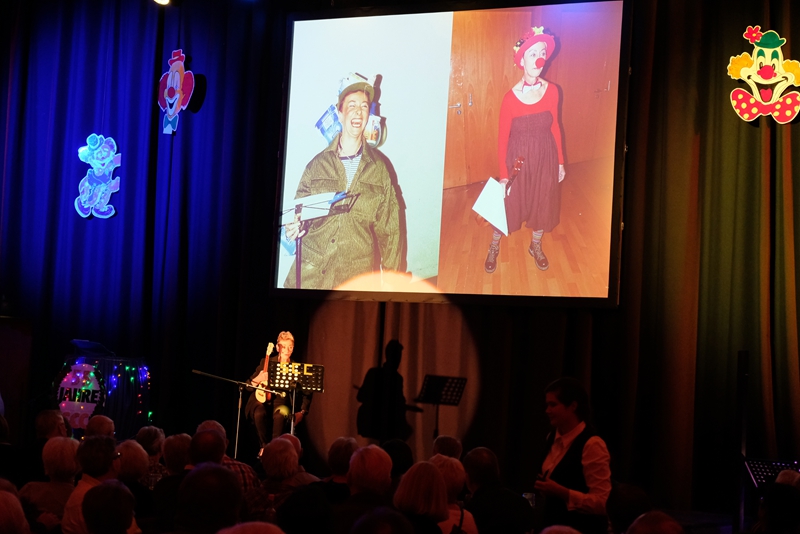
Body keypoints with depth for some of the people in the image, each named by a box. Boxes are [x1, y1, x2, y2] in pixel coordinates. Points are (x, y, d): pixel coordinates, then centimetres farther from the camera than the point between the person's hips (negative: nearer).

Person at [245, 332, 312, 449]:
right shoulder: (266, 362, 7)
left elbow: (307, 393, 10)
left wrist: (302, 412, -4)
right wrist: (257, 380, -17)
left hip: (282, 403, -1)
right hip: (263, 400, 1)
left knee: (280, 416, -37)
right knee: (259, 413, -35)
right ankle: (265, 446, -13)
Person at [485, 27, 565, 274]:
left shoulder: (551, 91, -9)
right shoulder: (511, 97, -18)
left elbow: (555, 127, 2)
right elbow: (502, 137, -13)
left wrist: (560, 162, 6)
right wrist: (503, 175, -12)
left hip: (545, 159, 3)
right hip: (517, 160, -3)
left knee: (542, 203, 17)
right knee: (506, 204, 11)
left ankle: (536, 246, 43)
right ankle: (494, 248, 36)